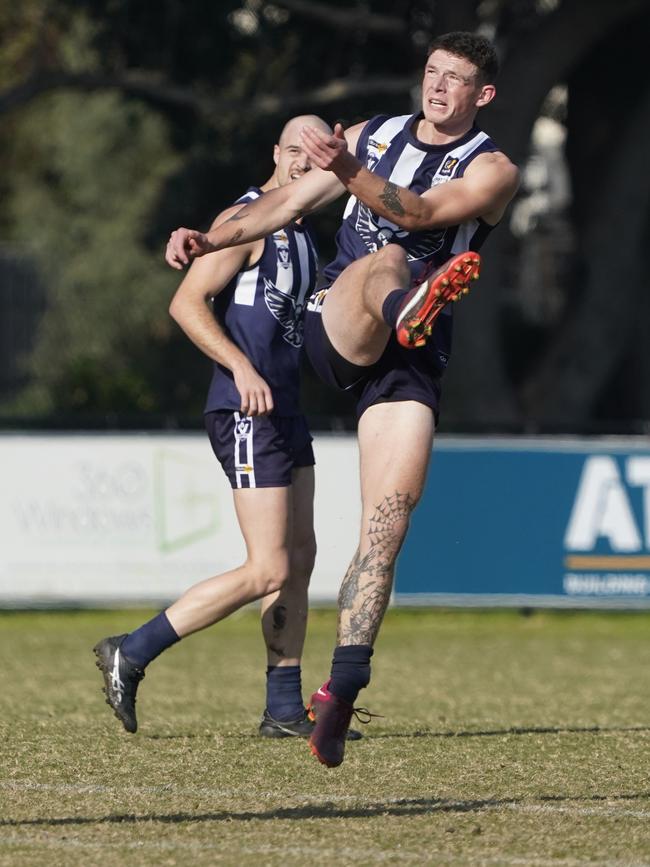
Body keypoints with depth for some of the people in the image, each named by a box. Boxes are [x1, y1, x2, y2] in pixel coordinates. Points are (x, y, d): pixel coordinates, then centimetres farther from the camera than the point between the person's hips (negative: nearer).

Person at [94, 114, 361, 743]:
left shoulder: (301, 231, 17)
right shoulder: (247, 220, -11)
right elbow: (187, 303, -19)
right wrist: (241, 366, -29)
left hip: (285, 409, 10)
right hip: (248, 415, -10)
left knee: (299, 560, 9)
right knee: (267, 572, -12)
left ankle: (285, 709, 15)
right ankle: (129, 656, -6)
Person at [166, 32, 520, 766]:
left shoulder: (491, 169, 4)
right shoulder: (375, 134, 16)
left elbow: (420, 212, -16)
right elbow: (290, 201, 20)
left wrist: (350, 174, -32)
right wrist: (210, 239, 6)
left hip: (408, 364, -1)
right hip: (332, 328, 1)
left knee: (387, 526, -13)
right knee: (383, 263, -35)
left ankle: (342, 690, -11)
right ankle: (410, 309, -74)